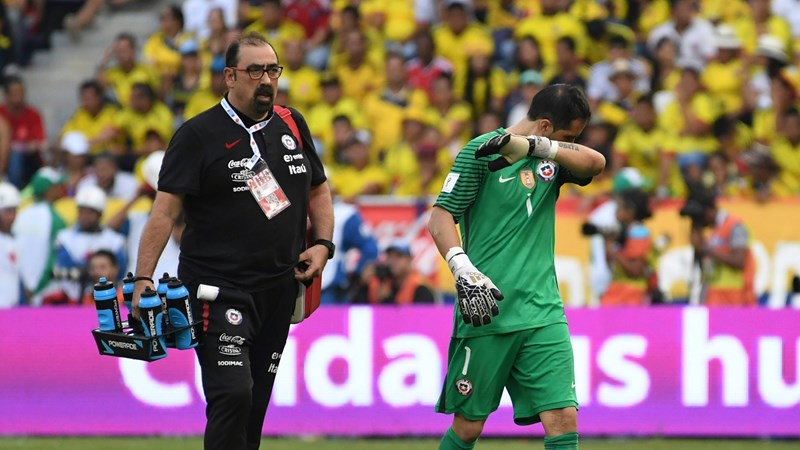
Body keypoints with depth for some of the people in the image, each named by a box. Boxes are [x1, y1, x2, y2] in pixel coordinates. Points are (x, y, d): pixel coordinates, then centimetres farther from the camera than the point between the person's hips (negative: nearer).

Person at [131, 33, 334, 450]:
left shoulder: (292, 125, 11)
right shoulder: (199, 134, -6)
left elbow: (318, 189, 24)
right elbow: (165, 209, -10)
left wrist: (323, 244, 8)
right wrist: (142, 280, -18)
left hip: (279, 288, 6)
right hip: (218, 287, -6)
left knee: (256, 403, 8)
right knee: (232, 395, -19)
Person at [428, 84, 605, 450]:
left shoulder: (550, 158, 13)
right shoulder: (481, 152, -3)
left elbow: (595, 162, -8)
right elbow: (440, 219, -7)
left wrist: (533, 145, -21)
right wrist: (464, 270, -23)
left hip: (543, 312, 4)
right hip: (487, 311, -4)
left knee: (563, 418, -8)